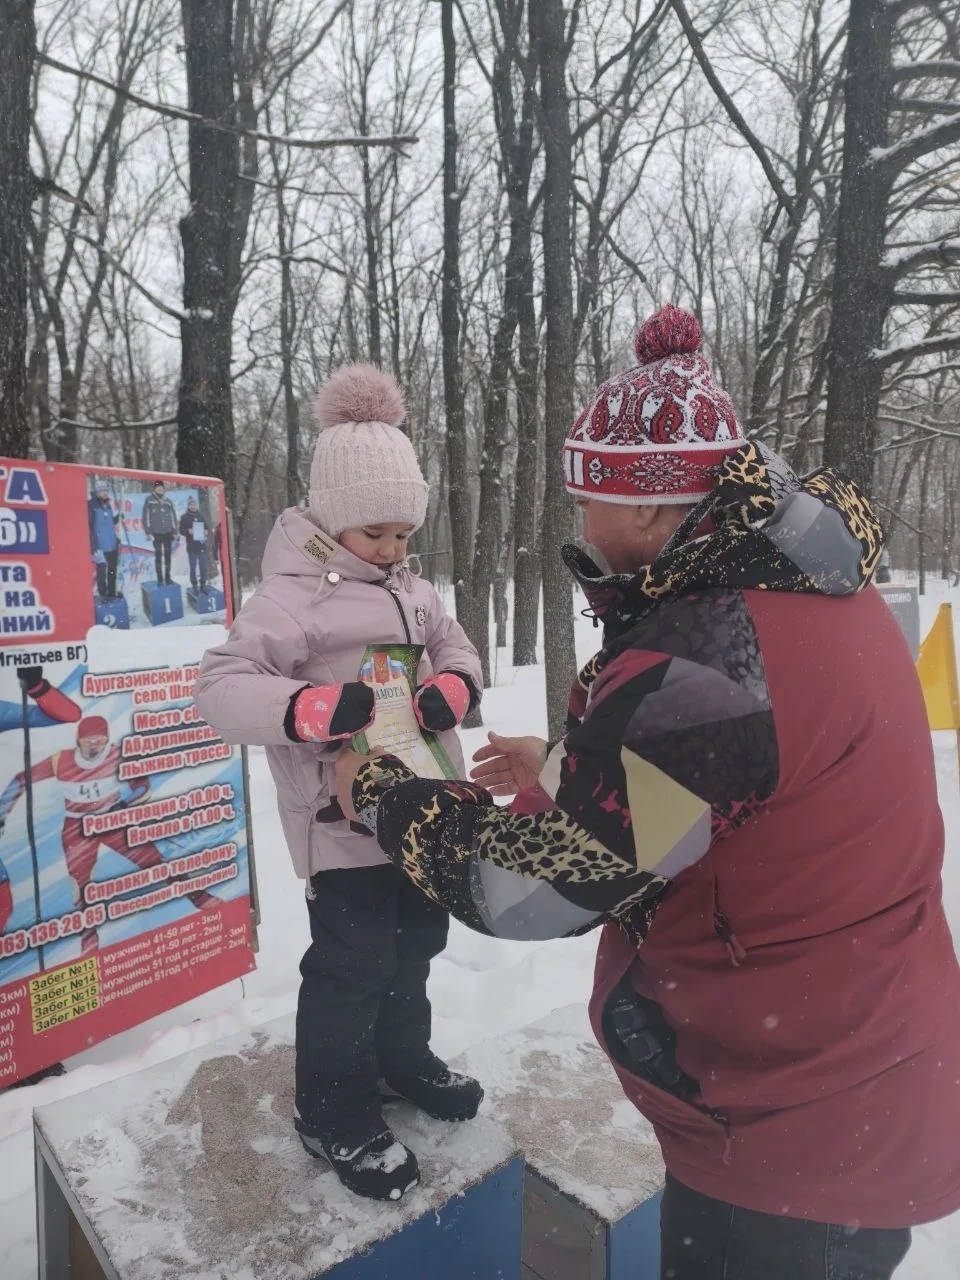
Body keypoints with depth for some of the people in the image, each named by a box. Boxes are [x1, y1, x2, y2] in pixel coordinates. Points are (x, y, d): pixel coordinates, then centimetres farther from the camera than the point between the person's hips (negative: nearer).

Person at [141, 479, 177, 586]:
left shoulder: (168, 501, 10)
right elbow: (146, 516, -3)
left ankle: (167, 578, 12)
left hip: (168, 533, 3)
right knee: (158, 556, -1)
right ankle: (160, 579, 3)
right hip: (156, 533, -3)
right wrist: (148, 532, -9)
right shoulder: (149, 500, 0)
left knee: (167, 555, 5)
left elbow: (173, 516, 12)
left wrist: (174, 532, 6)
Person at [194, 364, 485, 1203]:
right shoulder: (293, 593, -16)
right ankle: (336, 1116, 28)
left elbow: (457, 650, 10)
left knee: (416, 942, 22)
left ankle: (401, 1056, 47)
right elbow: (223, 686, -22)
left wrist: (451, 689, -14)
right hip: (346, 819, -8)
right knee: (352, 963, 4)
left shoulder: (410, 587, 8)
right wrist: (319, 708, -38)